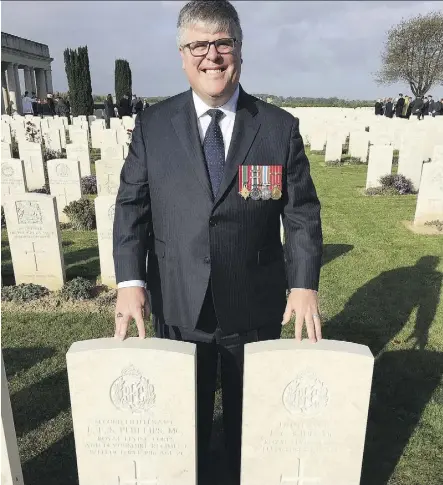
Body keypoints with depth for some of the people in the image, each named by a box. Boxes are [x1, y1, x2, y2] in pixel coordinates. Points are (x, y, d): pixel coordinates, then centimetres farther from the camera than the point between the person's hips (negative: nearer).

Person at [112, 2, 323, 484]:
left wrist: (304, 283, -14)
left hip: (255, 307, 0)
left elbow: (302, 213, -3)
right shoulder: (151, 125, -1)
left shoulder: (280, 127, -3)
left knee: (249, 412, 21)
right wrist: (130, 281, -14)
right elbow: (131, 206, -2)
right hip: (178, 307, 1)